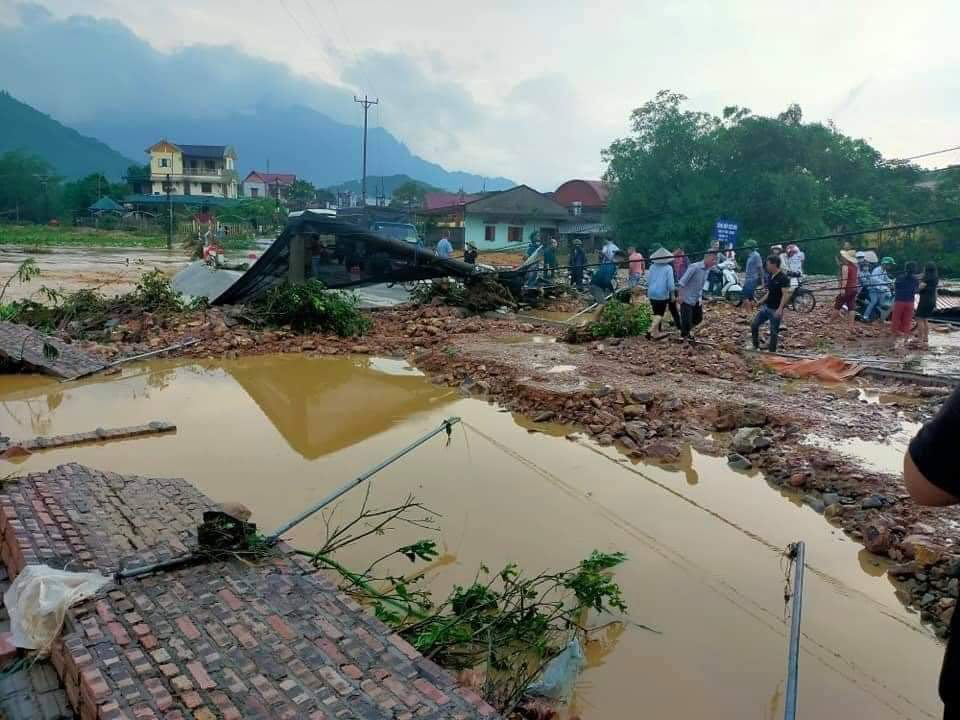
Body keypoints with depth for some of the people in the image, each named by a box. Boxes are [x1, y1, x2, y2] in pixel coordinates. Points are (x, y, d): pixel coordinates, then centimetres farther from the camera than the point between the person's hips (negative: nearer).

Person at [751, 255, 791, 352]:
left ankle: (772, 352, 12)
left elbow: (786, 294, -22)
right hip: (766, 307, 8)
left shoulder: (783, 278, -17)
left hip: (775, 310, -8)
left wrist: (780, 309, -29)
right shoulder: (771, 276, 8)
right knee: (754, 325, 6)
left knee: (774, 331, 1)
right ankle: (756, 346, 19)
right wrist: (761, 302, 18)